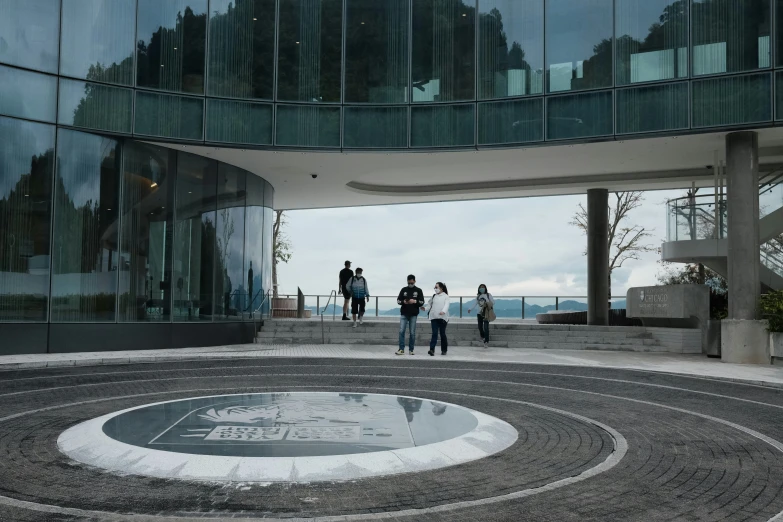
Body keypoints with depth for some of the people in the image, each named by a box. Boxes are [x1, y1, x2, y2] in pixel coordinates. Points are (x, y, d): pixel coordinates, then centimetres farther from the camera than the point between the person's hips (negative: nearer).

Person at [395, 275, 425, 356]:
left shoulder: (418, 290, 5)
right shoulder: (404, 290, 8)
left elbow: (422, 302, 2)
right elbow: (398, 300, 8)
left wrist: (415, 301, -17)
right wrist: (403, 302, -14)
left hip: (413, 315, -1)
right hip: (404, 314, 1)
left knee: (412, 333, 1)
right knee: (401, 331, -7)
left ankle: (411, 350, 8)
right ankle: (401, 349, -6)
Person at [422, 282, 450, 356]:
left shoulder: (445, 296, 2)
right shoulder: (434, 296, 15)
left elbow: (446, 305, -11)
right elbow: (430, 304, 21)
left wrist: (443, 311, -29)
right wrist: (424, 308, 2)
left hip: (442, 317, -3)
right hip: (434, 317, 3)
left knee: (442, 334, 5)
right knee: (434, 333, -8)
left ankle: (444, 350, 17)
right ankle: (432, 349, -18)